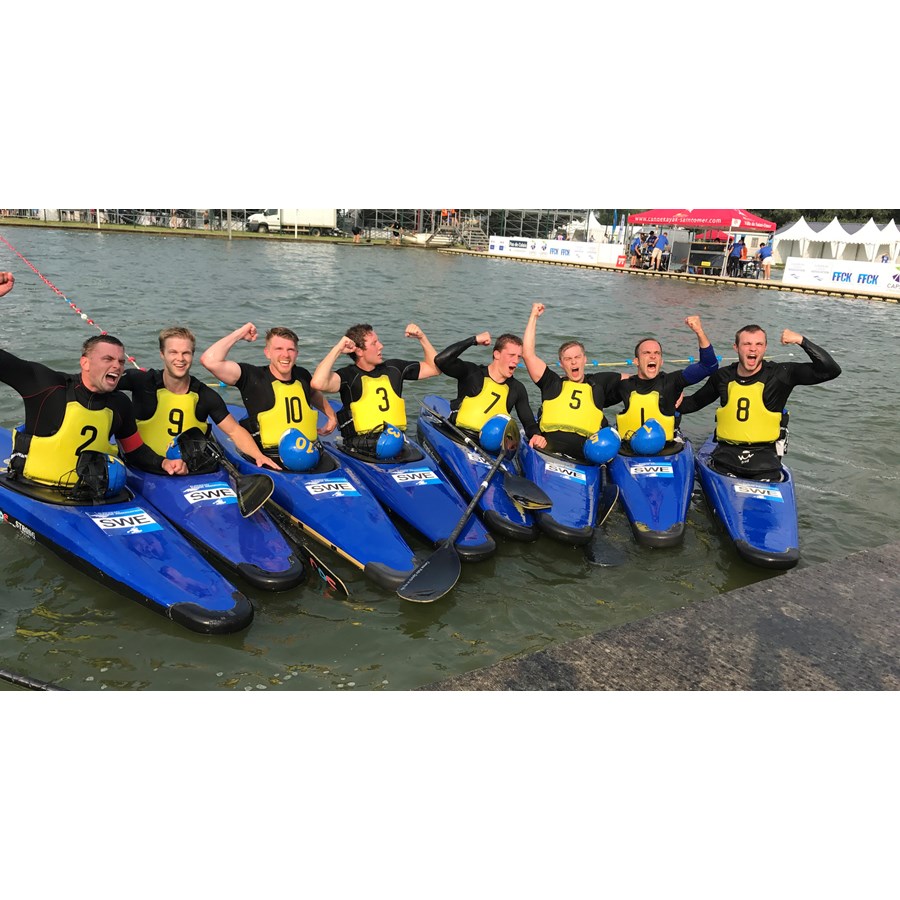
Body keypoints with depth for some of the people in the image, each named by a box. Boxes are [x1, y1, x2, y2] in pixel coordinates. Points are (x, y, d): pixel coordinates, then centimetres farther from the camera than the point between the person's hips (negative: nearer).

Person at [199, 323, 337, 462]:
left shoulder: (303, 375, 13)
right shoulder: (252, 377, -3)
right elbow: (209, 360, -17)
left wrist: (331, 415, 28)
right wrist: (239, 334, -5)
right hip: (268, 460, -4)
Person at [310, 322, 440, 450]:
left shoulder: (393, 368, 14)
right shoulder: (348, 375, -3)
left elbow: (434, 368, 22)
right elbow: (318, 383, -23)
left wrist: (421, 337, 11)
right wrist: (337, 349, -14)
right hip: (360, 449, -4)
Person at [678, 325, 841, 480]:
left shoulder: (781, 374, -3)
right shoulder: (722, 377, 4)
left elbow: (831, 370, -9)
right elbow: (694, 402, 19)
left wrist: (802, 340, -15)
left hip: (764, 456, -1)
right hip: (727, 454, 1)